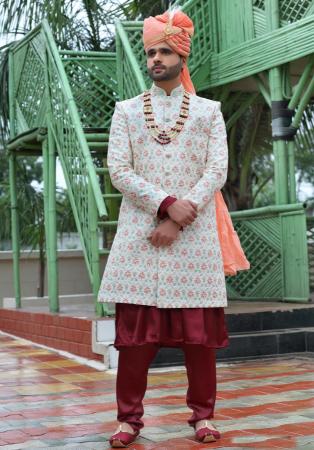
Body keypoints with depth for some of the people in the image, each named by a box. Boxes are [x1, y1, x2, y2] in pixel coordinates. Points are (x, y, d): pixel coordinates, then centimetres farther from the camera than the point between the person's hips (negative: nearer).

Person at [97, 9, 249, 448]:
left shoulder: (209, 111, 10)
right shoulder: (126, 110, 11)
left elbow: (217, 172, -1)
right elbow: (118, 170, 0)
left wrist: (179, 220, -13)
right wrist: (167, 205, -14)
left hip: (195, 234, 0)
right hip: (140, 232, 1)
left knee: (200, 329, 2)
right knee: (135, 329, -1)